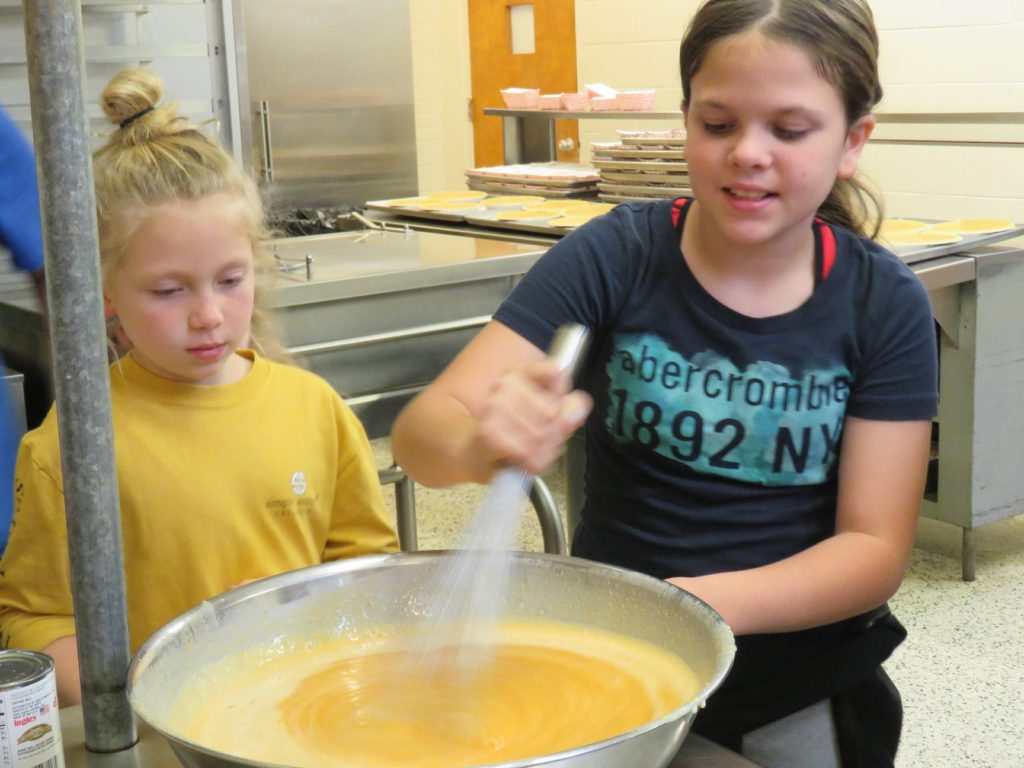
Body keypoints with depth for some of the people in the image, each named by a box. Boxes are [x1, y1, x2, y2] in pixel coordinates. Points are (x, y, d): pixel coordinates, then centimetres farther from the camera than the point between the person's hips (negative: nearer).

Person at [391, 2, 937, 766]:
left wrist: (702, 603, -29)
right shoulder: (613, 258, -13)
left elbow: (876, 548, -12)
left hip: (803, 698, 1)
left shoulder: (886, 303, -10)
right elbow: (422, 428, -17)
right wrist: (479, 449, -40)